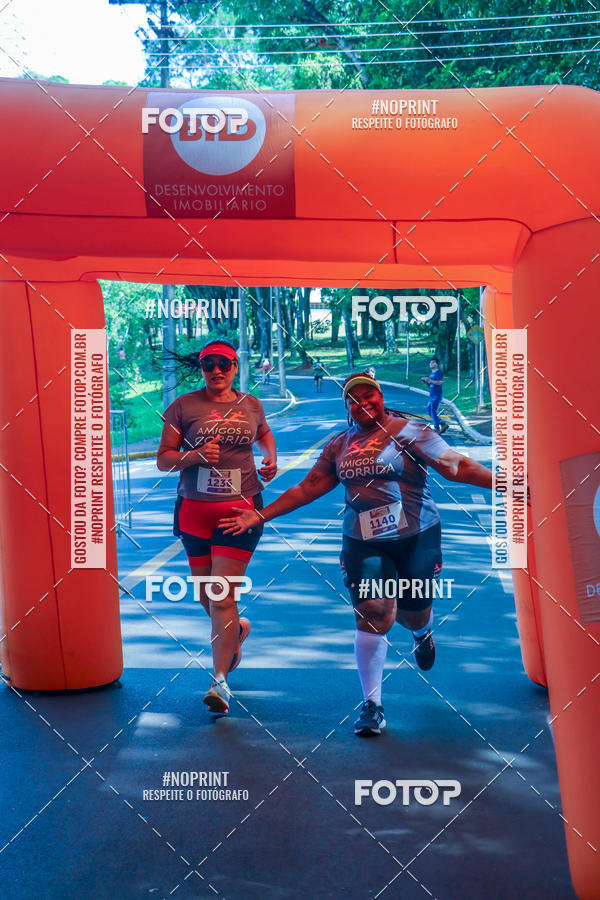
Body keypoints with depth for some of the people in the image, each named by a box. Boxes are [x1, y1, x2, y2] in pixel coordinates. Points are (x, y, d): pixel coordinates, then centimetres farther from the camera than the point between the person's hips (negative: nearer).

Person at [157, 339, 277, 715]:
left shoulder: (251, 404, 7)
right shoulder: (183, 406, -1)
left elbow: (265, 434, 29)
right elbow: (163, 459, 0)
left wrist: (271, 460, 9)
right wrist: (196, 455, -18)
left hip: (241, 507, -1)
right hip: (194, 508, 1)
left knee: (223, 595, -10)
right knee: (205, 594, 13)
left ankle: (220, 680, -4)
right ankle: (236, 629, 46)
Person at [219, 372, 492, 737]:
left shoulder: (409, 431, -5)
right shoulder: (340, 444, 9)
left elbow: (457, 465, -10)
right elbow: (307, 488, 14)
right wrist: (259, 516, 12)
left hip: (416, 537, -2)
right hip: (362, 542, 2)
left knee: (413, 612, 10)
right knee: (373, 614, -9)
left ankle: (423, 631, 51)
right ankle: (372, 704, 2)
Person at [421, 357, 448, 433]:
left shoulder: (439, 372, -8)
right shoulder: (431, 373, 18)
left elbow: (439, 382, -19)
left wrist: (429, 380, -22)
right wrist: (425, 381, 3)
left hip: (437, 395, -9)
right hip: (431, 395, 9)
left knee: (433, 412, -11)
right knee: (429, 412, 9)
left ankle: (437, 429, -4)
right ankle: (443, 425, 16)